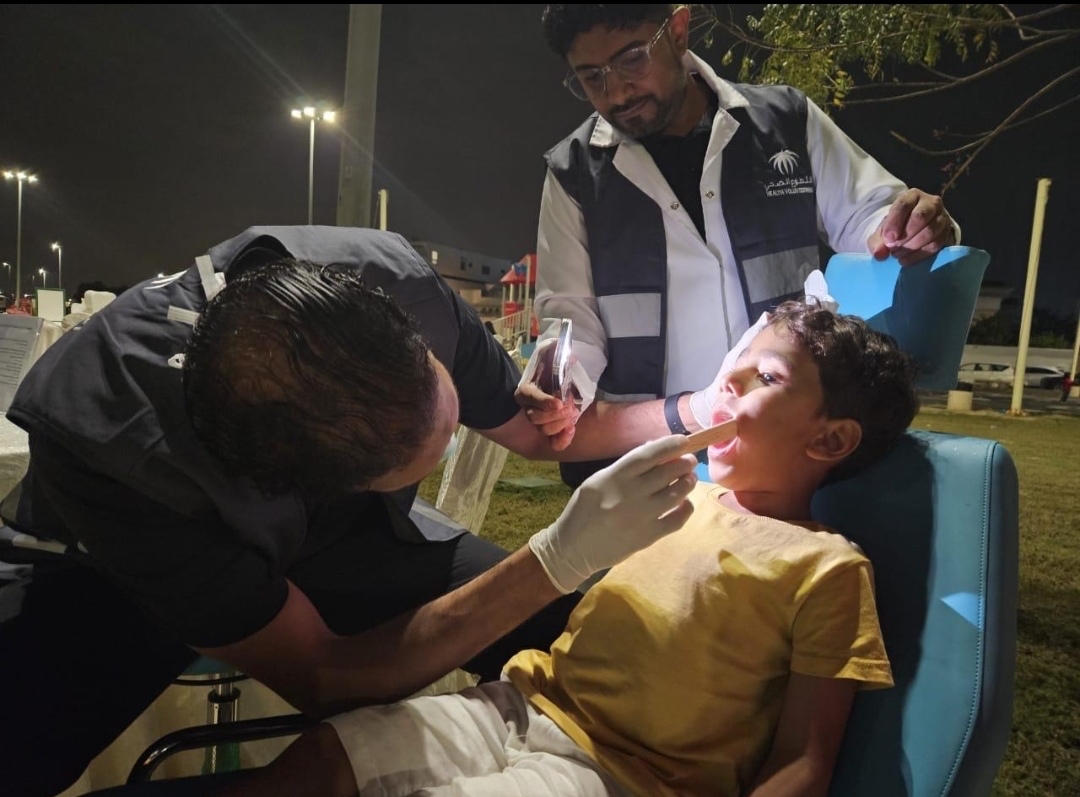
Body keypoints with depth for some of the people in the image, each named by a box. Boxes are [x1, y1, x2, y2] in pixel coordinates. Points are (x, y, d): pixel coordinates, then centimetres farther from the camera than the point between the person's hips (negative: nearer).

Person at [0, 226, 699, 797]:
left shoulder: (390, 278, -30)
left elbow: (529, 428, -9)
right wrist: (562, 557, -39)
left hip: (345, 538, 3)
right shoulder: (101, 443, -38)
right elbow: (320, 675, -31)